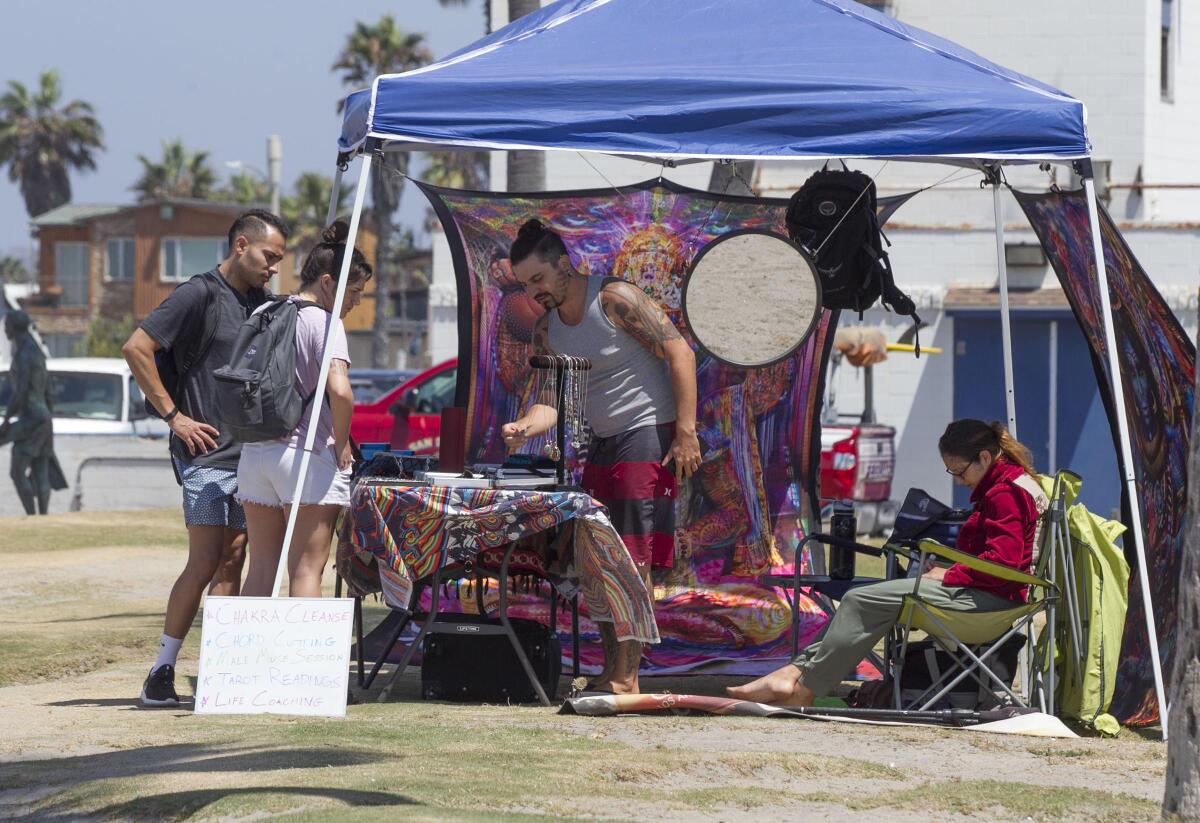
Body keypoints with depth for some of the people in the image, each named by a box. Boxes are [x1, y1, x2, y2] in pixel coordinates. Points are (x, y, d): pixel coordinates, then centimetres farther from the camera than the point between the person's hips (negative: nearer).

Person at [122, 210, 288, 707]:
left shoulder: (261, 302, 16)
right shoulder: (201, 295, -7)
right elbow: (136, 348, -13)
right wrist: (173, 415, -13)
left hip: (250, 455, 7)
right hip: (207, 452, -7)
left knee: (231, 566, 4)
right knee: (204, 565, -12)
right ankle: (161, 673, -6)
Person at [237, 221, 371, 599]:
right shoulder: (324, 323, -10)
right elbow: (339, 391, -23)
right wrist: (341, 443, -9)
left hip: (254, 451, 6)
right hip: (306, 455, -6)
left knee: (261, 568, 10)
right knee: (306, 569, -3)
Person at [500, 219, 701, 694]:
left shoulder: (615, 299, -15)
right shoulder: (545, 329, 7)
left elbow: (679, 352, -17)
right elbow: (550, 401, 3)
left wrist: (686, 433, -21)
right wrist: (525, 427, -21)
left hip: (648, 438, -8)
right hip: (601, 443, 9)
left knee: (635, 560, -12)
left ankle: (626, 678, -14)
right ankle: (609, 674, 13)